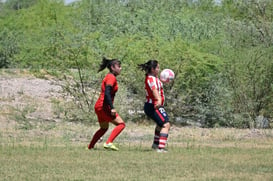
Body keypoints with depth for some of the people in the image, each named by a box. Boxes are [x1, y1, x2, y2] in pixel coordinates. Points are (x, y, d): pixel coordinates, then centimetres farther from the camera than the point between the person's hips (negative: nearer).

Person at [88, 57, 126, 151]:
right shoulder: (111, 78, -12)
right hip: (104, 107, -10)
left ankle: (90, 147, 28)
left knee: (104, 128, 25)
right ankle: (109, 143, -24)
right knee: (121, 124, -12)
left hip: (99, 107, 10)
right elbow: (107, 93, -24)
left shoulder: (108, 77, 18)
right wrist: (112, 108, -30)